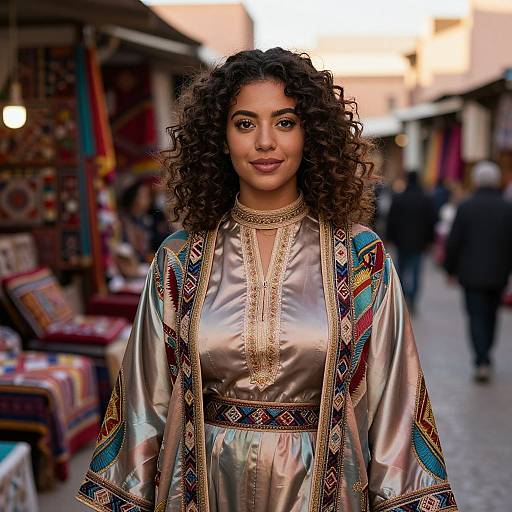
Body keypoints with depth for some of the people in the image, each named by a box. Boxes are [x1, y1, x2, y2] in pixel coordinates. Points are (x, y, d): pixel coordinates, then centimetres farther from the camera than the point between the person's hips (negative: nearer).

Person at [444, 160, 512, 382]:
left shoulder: (466, 207, -8)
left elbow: (453, 242, -6)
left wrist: (450, 269, 5)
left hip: (472, 274, -3)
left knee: (477, 316, 0)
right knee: (491, 316, 17)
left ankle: (482, 362, -11)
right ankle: (484, 357, 28)